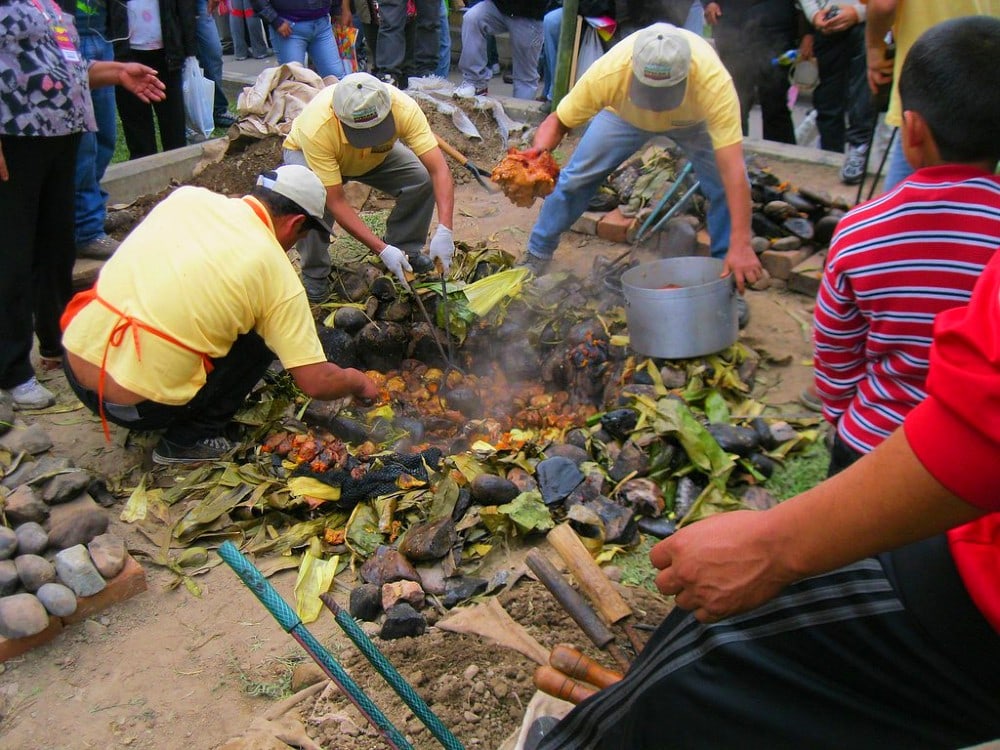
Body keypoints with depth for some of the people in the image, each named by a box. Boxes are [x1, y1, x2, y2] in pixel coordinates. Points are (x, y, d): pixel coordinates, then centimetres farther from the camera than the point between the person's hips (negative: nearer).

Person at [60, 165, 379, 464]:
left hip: (74, 363, 6)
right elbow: (316, 382, -8)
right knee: (261, 337, 9)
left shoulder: (187, 196, 4)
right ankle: (190, 439, 6)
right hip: (138, 406, -6)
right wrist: (358, 383, 12)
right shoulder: (277, 273, -9)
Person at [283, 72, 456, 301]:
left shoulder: (403, 108, -38)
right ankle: (314, 274, -5)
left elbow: (439, 170, -37)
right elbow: (335, 202, -38)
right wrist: (383, 250, -43)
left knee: (423, 180, -22)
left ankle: (404, 249, 4)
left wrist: (444, 231, -49)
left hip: (377, 156, 3)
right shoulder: (316, 128, -43)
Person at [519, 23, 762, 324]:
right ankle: (536, 256, 22)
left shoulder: (714, 82, -45)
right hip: (625, 115, 1)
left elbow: (733, 170, -48)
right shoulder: (608, 73, -42)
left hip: (696, 120, -1)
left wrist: (740, 245, -53)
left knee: (725, 187, -19)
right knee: (574, 177, -2)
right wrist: (538, 151, -50)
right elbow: (557, 121, -27)